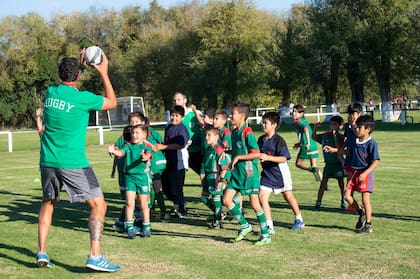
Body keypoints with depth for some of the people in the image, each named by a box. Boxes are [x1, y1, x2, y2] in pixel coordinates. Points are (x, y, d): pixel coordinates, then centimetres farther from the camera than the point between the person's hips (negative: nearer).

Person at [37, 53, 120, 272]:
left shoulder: (50, 92, 3)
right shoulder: (83, 98, -13)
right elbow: (112, 102, 5)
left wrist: (78, 64, 26)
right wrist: (103, 73, 9)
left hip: (48, 161, 6)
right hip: (73, 162, -6)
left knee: (47, 203, 23)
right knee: (98, 205, 0)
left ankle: (42, 253, 19)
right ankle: (95, 256, -8)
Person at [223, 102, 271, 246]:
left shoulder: (247, 133, -17)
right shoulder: (234, 132, 9)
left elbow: (257, 153, -23)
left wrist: (238, 157, -20)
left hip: (249, 174, -8)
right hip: (237, 173, 8)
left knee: (255, 204, -2)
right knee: (226, 199, 2)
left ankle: (265, 235, 10)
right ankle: (244, 226, 18)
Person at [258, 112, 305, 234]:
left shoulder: (278, 140, -18)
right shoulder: (261, 139, 2)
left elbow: (284, 158, -26)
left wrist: (268, 157, -35)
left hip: (280, 173, -5)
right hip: (267, 173, 5)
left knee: (288, 197, 12)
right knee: (262, 196, -9)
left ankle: (299, 220, 34)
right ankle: (269, 226, -5)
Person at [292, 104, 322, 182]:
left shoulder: (298, 121, -8)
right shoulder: (304, 120, 18)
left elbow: (305, 129, -27)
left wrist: (308, 143, -31)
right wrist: (299, 143, 27)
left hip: (306, 147, -8)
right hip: (313, 145, 8)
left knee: (298, 163, 8)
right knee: (313, 165, 13)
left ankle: (313, 169, -16)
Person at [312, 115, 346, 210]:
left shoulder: (341, 137, -10)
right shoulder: (325, 135, 4)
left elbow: (339, 148, -23)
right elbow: (314, 137, 15)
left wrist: (335, 135, -30)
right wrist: (315, 127, 1)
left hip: (338, 162, -3)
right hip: (328, 163, 3)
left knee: (341, 183, 7)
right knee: (323, 182, 1)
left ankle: (343, 202, 20)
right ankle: (318, 202, 4)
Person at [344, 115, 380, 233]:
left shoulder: (371, 143, -14)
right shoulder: (356, 141, 7)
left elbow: (376, 161, -16)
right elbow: (350, 153, 25)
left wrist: (365, 173, -23)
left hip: (365, 174, -7)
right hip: (354, 172, 7)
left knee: (365, 199, -3)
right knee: (347, 195, 2)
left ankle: (368, 225, 9)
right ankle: (361, 213, 26)